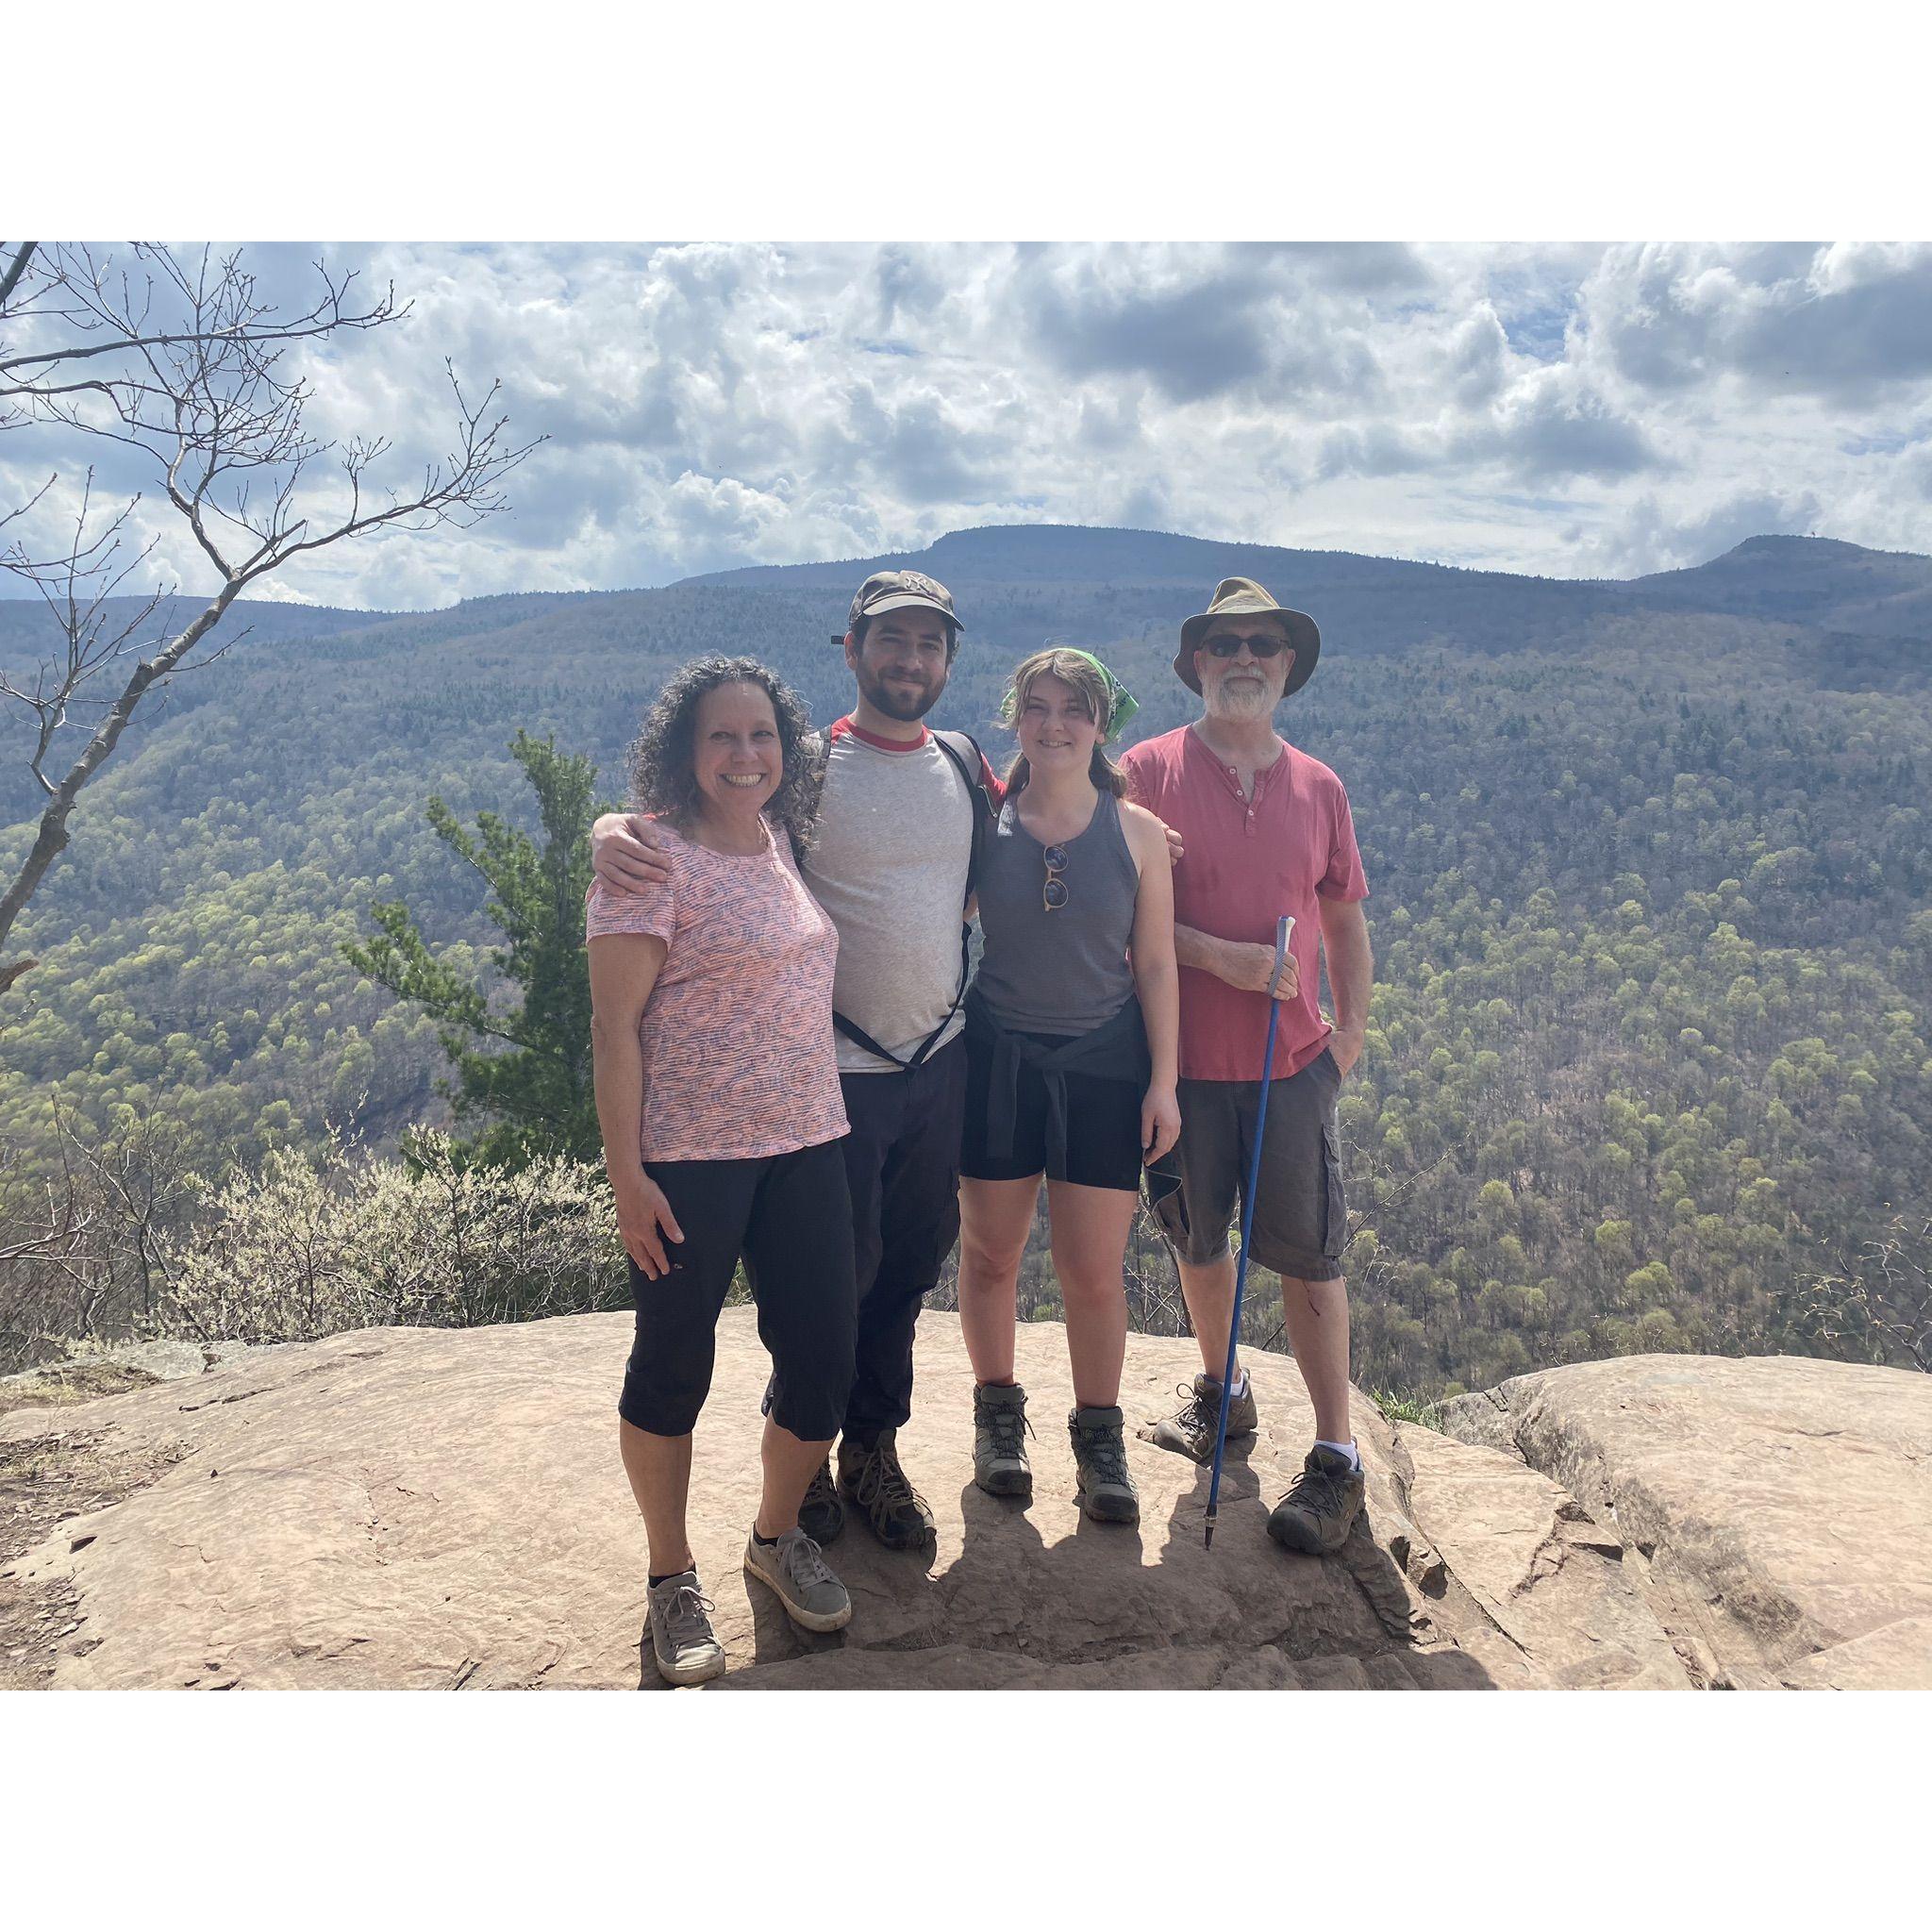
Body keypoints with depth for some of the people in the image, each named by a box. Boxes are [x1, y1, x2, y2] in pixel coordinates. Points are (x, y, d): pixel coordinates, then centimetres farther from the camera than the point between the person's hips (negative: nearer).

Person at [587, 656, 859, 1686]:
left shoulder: (783, 846, 10)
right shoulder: (652, 861, -10)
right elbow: (614, 1027, -12)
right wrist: (625, 1175, -15)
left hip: (805, 1146, 6)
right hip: (688, 1158, -6)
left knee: (823, 1352, 8)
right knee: (674, 1366, 6)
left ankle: (777, 1537, 33)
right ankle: (672, 1578, 26)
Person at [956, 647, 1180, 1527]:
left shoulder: (1137, 833, 0)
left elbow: (1155, 965, 3)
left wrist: (1163, 1081, -1)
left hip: (1104, 1065, 0)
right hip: (997, 1058, 1)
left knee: (1093, 1270, 1)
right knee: (989, 1254, 11)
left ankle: (1099, 1433, 23)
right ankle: (997, 1412, 33)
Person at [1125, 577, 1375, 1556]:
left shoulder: (1319, 788, 8)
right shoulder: (1148, 771, -2)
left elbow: (1345, 918, 15)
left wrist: (1352, 1026, 5)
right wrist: (1224, 958, -17)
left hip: (1293, 1061, 1)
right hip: (1183, 1059, -1)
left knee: (1308, 1251, 1)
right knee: (1196, 1236, 15)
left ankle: (1335, 1456, 12)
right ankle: (1220, 1387, 38)